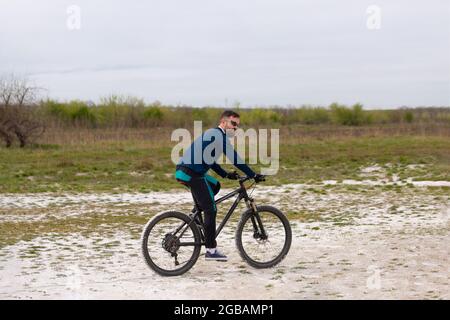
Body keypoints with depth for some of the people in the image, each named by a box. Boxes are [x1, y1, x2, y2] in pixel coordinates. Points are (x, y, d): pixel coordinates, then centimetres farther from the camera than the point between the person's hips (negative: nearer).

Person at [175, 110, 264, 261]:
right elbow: (235, 159, -13)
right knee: (211, 210, -5)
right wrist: (254, 176, -9)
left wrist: (226, 174, 18)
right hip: (191, 174, -10)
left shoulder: (211, 134, 22)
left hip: (183, 171, 10)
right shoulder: (219, 135, -8)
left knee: (215, 185, 29)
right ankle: (211, 251, -2)